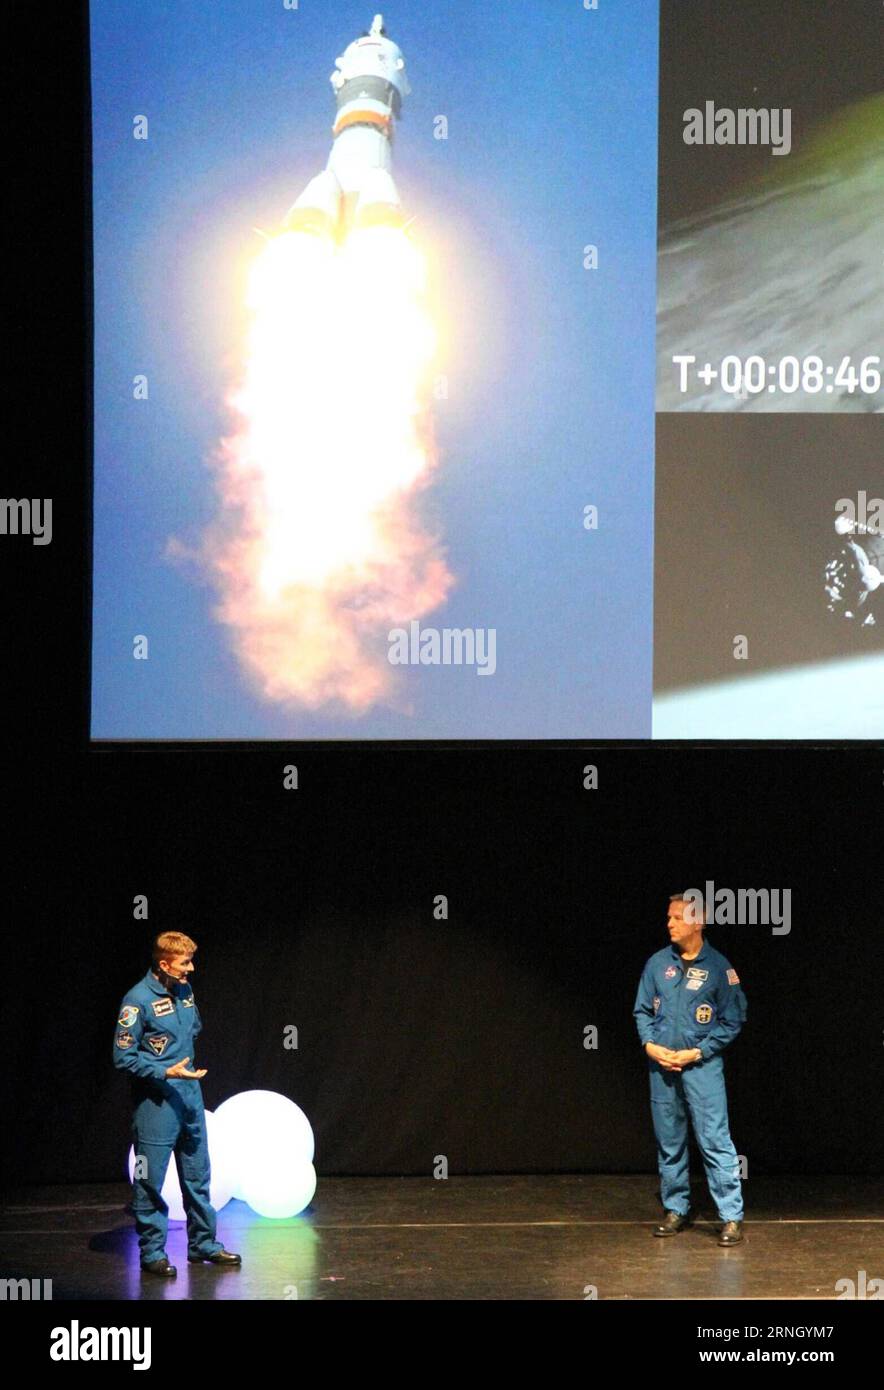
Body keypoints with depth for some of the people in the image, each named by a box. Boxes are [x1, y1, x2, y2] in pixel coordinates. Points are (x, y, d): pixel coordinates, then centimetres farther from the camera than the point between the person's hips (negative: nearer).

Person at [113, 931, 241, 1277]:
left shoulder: (184, 990, 6)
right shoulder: (138, 1000, -17)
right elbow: (123, 1057, -15)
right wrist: (166, 1072, -20)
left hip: (189, 1093, 8)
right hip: (156, 1100, -8)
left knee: (198, 1173, 14)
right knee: (151, 1177, 0)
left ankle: (202, 1243, 25)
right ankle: (152, 1251, 10)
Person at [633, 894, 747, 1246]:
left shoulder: (719, 967, -4)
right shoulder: (657, 963, 6)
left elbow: (733, 1020, -1)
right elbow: (642, 1010, 14)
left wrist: (697, 1052, -9)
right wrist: (650, 1044, -4)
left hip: (702, 1066, -4)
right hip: (661, 1067, 4)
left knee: (715, 1141, -9)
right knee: (668, 1143, 11)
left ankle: (732, 1216, -6)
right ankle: (676, 1209, 23)